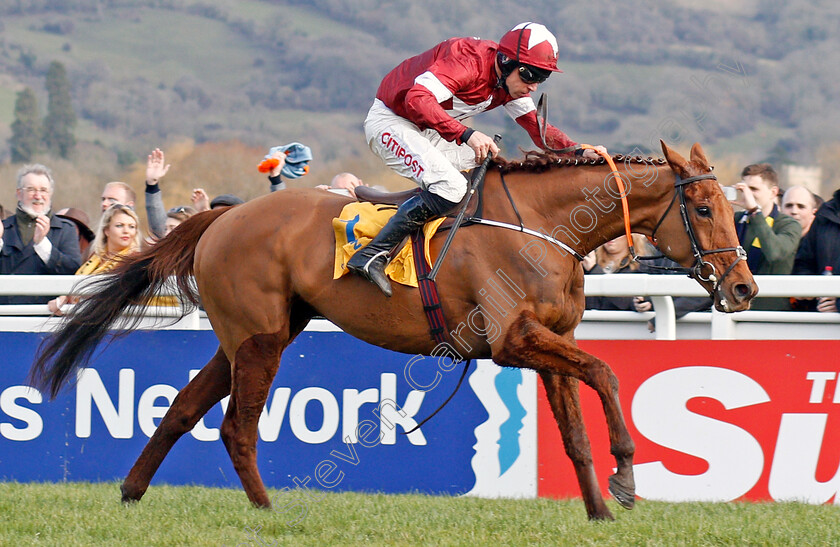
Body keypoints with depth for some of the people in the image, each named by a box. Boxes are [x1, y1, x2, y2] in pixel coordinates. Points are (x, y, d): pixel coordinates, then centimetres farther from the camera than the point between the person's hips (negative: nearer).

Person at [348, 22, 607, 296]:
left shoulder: (511, 80, 0)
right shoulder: (468, 60, -29)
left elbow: (539, 129, 5)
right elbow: (417, 100, -40)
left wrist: (580, 152, -12)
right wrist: (466, 134, -46)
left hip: (427, 131, 10)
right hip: (389, 123, -10)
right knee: (450, 186, -28)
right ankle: (372, 255, -27)